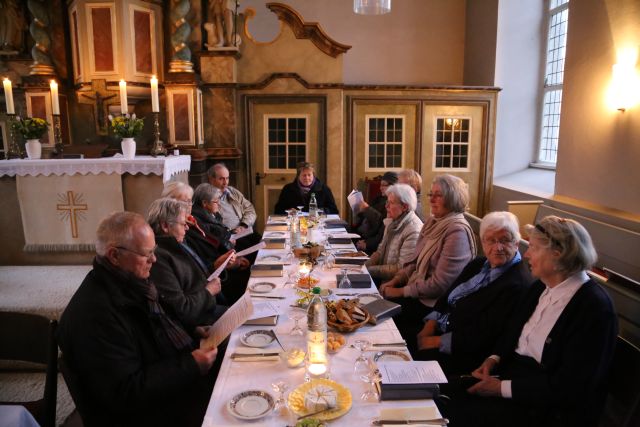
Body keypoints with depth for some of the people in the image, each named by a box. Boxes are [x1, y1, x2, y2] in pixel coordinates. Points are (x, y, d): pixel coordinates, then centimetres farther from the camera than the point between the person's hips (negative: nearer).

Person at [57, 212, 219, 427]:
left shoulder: (131, 282, 3)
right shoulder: (95, 314, -27)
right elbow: (126, 394, -26)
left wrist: (193, 332, 1)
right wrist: (192, 366, -23)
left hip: (179, 378, 9)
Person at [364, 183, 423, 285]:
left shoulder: (413, 231, -21)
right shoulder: (392, 222, 8)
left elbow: (402, 269, -21)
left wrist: (370, 270, -17)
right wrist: (364, 267, -2)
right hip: (382, 277, 8)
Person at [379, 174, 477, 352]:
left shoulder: (458, 231, -19)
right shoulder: (433, 222, 8)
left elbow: (440, 284, -22)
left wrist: (401, 292, -16)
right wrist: (394, 282, -1)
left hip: (431, 303, -8)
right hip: (416, 291, 8)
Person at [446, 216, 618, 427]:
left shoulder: (594, 309, -21)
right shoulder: (542, 285, 3)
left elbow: (567, 387, -22)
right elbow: (513, 328, 15)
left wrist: (503, 388, -20)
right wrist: (494, 359, -3)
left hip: (551, 408, -7)